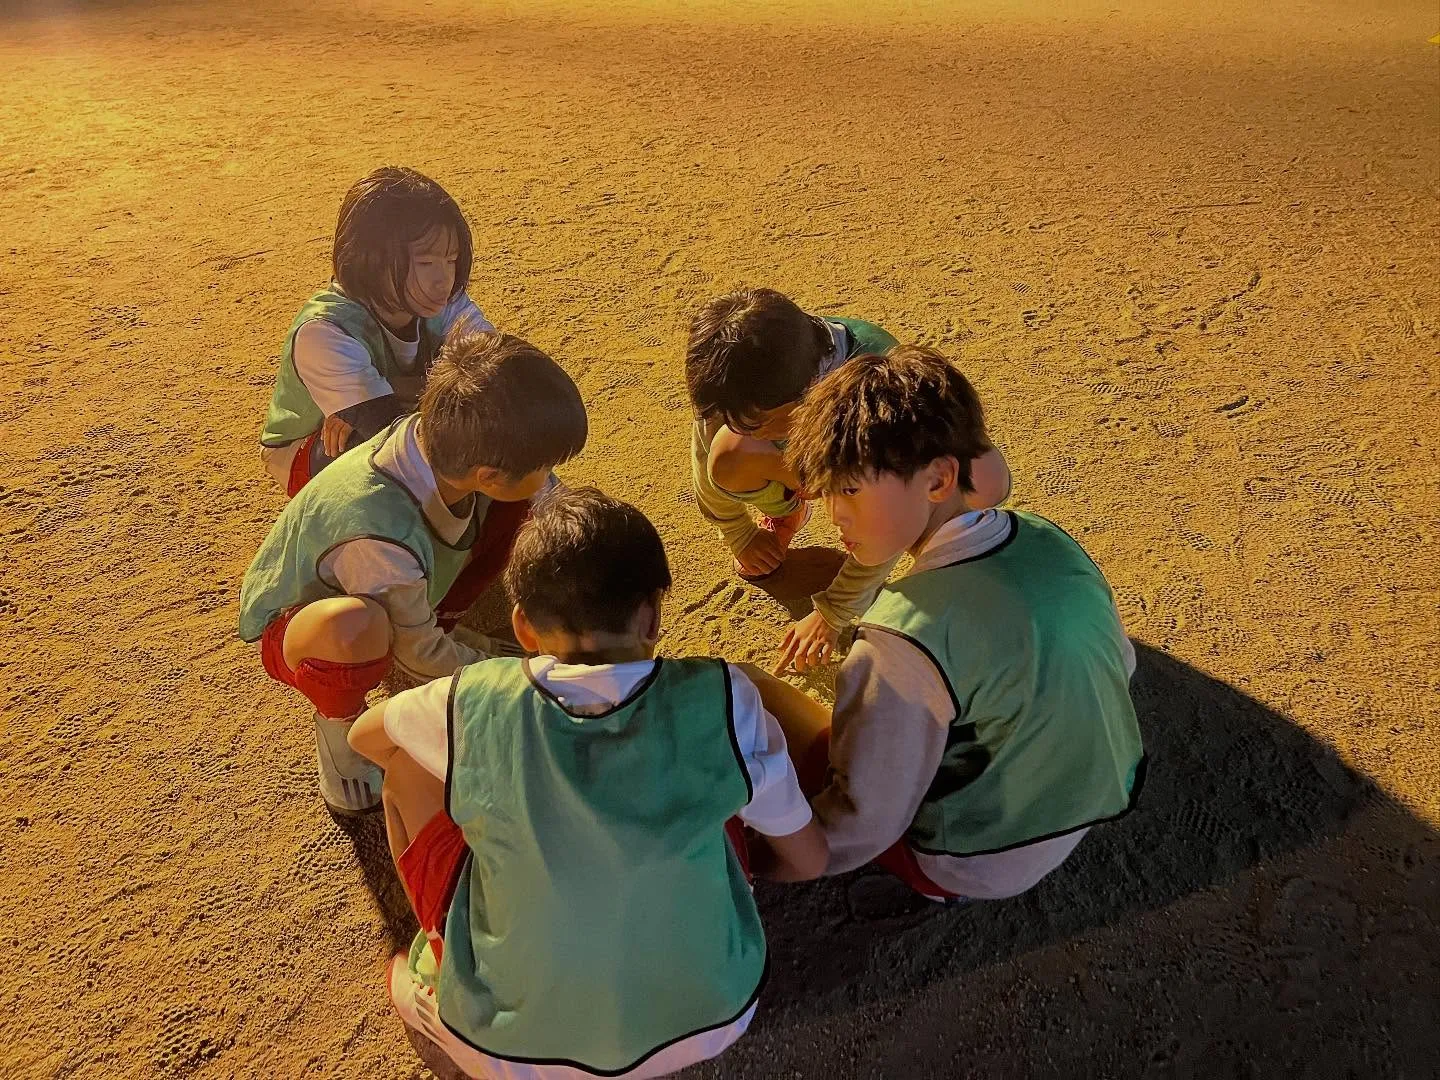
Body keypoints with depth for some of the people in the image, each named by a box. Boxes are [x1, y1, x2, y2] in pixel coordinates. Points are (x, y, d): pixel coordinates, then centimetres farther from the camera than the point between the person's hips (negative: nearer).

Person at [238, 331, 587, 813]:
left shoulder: (446, 439, -26)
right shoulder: (383, 542, -43)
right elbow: (419, 655, -23)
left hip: (411, 586, 6)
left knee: (524, 504, -12)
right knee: (355, 627, -44)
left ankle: (441, 625, 6)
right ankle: (337, 720, -7)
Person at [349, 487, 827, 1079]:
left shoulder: (473, 704, -17)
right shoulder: (721, 703, -17)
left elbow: (363, 735, 7)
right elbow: (807, 859, -2)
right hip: (704, 1020, 1)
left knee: (403, 753, 11)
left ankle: (435, 978, 27)